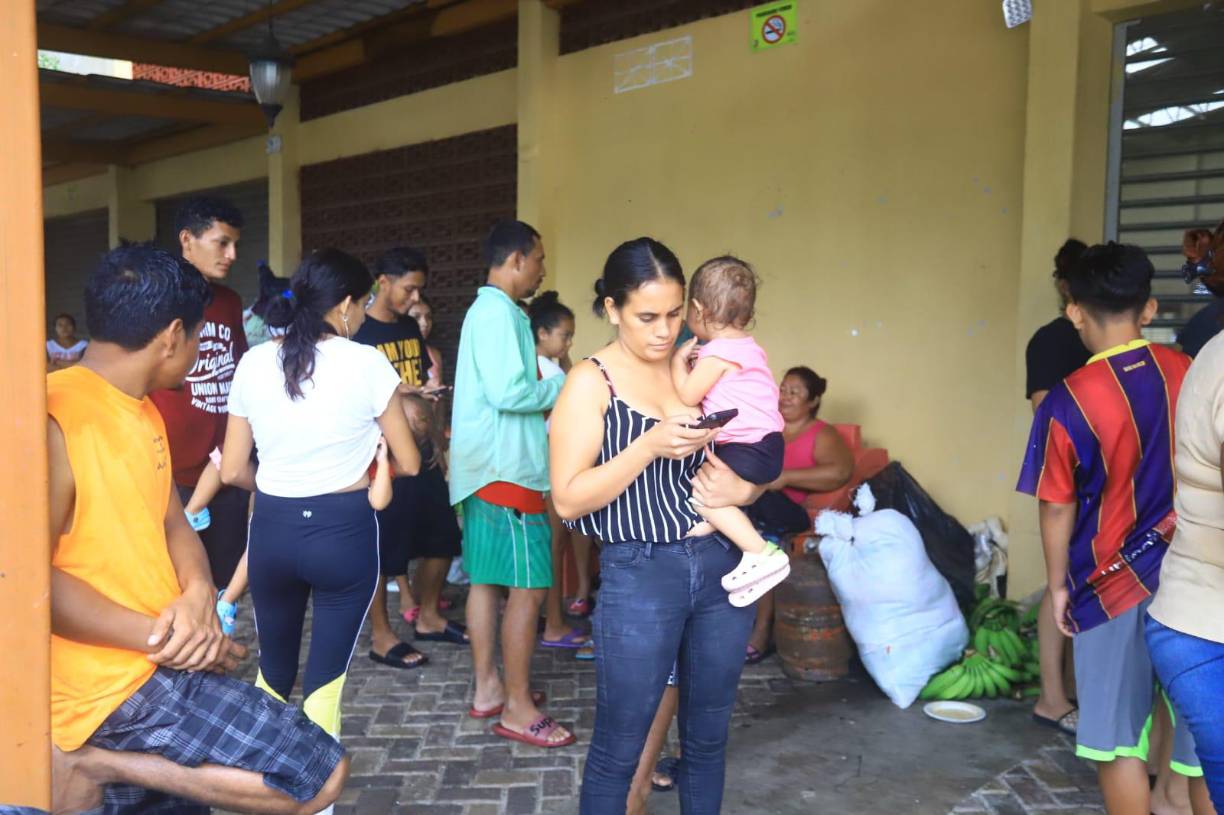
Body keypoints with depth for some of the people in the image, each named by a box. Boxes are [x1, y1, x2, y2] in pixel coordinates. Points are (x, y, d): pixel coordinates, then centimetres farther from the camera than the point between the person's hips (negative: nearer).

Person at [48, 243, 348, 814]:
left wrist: (198, 596, -9)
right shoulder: (54, 420, -19)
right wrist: (158, 636, -18)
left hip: (151, 668, 10)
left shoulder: (143, 412, 11)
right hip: (115, 685, -9)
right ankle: (98, 764, -8)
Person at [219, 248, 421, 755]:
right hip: (343, 530, -4)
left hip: (272, 529, 4)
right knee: (324, 680, 7)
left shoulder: (254, 363, 1)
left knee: (272, 672, 21)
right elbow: (408, 464, -2)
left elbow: (232, 471, 4)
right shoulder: (365, 363, -9)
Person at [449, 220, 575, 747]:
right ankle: (518, 709, 1)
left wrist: (549, 392, 12)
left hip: (485, 466, 11)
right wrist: (563, 386, -9)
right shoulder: (498, 312, -15)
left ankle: (488, 687, 23)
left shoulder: (485, 310, 17)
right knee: (528, 587, -6)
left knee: (486, 580, 14)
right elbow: (508, 393, -23)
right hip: (507, 468, -11)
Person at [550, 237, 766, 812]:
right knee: (618, 750, 7)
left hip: (722, 569, 5)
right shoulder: (591, 382, -6)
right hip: (639, 577, -4)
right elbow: (567, 500, -12)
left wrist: (743, 488, -9)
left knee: (708, 738, 17)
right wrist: (650, 447, -22)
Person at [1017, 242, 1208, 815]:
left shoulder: (1068, 402, -15)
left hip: (1116, 581, -4)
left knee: (1118, 741, 8)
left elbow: (1058, 510, -8)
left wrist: (1059, 585, 5)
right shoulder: (1190, 373, -2)